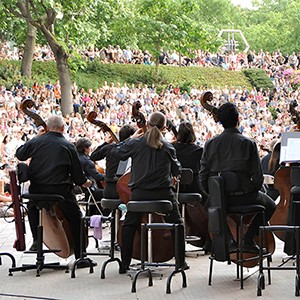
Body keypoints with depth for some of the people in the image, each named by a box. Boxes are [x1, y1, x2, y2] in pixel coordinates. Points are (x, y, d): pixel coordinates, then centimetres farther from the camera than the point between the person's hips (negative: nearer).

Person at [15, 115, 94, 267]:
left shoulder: (35, 141, 0)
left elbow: (19, 155, 17)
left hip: (37, 189, 3)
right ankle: (80, 257, 4)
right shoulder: (68, 146, -3)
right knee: (75, 218, 8)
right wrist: (84, 182, 22)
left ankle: (36, 240, 30)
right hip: (60, 190, -3)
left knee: (32, 207, 35)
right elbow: (77, 171, 1)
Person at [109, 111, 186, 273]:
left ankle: (125, 264, 13)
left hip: (140, 193, 0)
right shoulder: (168, 147, -2)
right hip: (164, 193, 0)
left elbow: (116, 152, 9)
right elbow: (176, 170, 8)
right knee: (177, 225, 19)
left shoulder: (136, 143, -5)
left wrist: (131, 138, 16)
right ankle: (181, 261, 18)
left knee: (129, 225, 18)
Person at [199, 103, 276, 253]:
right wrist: (253, 192, 10)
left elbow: (203, 176, -2)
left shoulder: (210, 144, -4)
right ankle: (249, 238, 11)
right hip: (243, 198, -3)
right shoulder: (248, 143, -11)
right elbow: (258, 176, -10)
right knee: (269, 205, 26)